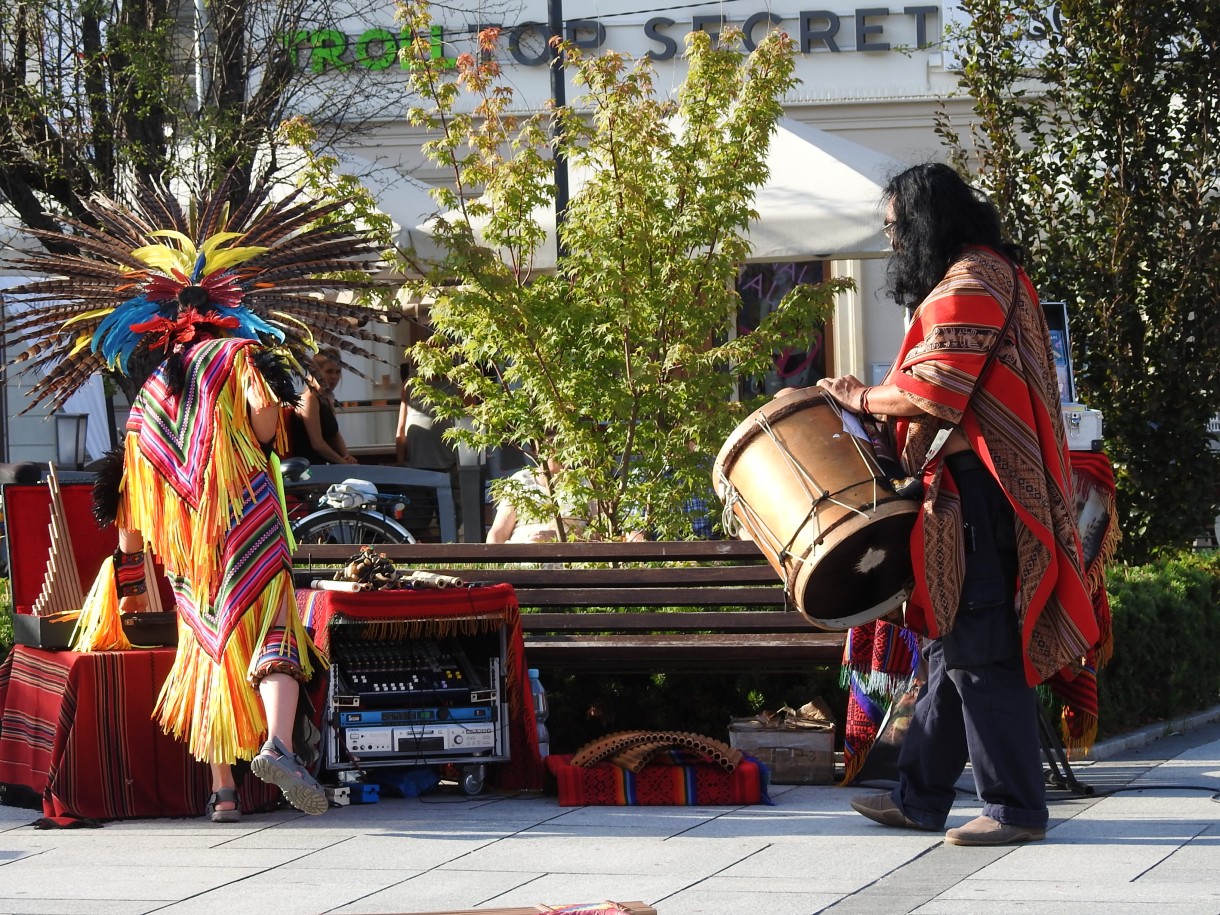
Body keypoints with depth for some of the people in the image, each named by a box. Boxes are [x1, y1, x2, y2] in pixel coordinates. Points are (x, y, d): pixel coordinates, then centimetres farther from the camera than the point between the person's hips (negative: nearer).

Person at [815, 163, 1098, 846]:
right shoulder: (998, 273, 21)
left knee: (979, 649, -7)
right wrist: (885, 399, 12)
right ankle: (921, 797, 21)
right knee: (954, 646, 14)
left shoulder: (967, 284, -13)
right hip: (975, 491, 11)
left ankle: (1017, 808, -3)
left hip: (977, 491, -11)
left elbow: (935, 391, -21)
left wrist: (864, 398, -6)